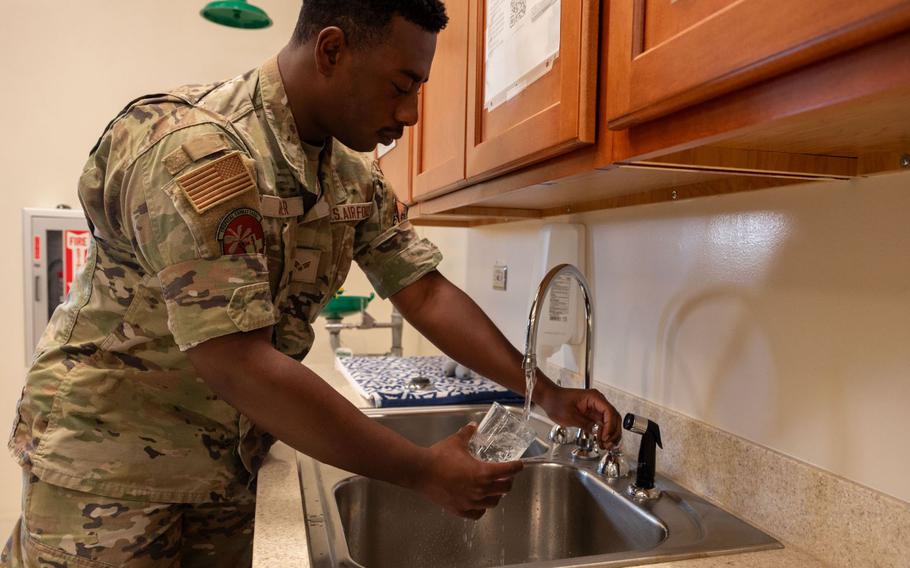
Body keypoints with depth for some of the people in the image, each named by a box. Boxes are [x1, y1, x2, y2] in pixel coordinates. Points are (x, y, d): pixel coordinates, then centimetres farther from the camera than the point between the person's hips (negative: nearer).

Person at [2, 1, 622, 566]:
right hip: (111, 466, -6)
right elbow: (240, 367, -31)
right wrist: (423, 471, -26)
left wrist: (547, 393, -5)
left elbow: (425, 292, 1)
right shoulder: (195, 148, -27)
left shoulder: (355, 175, -1)